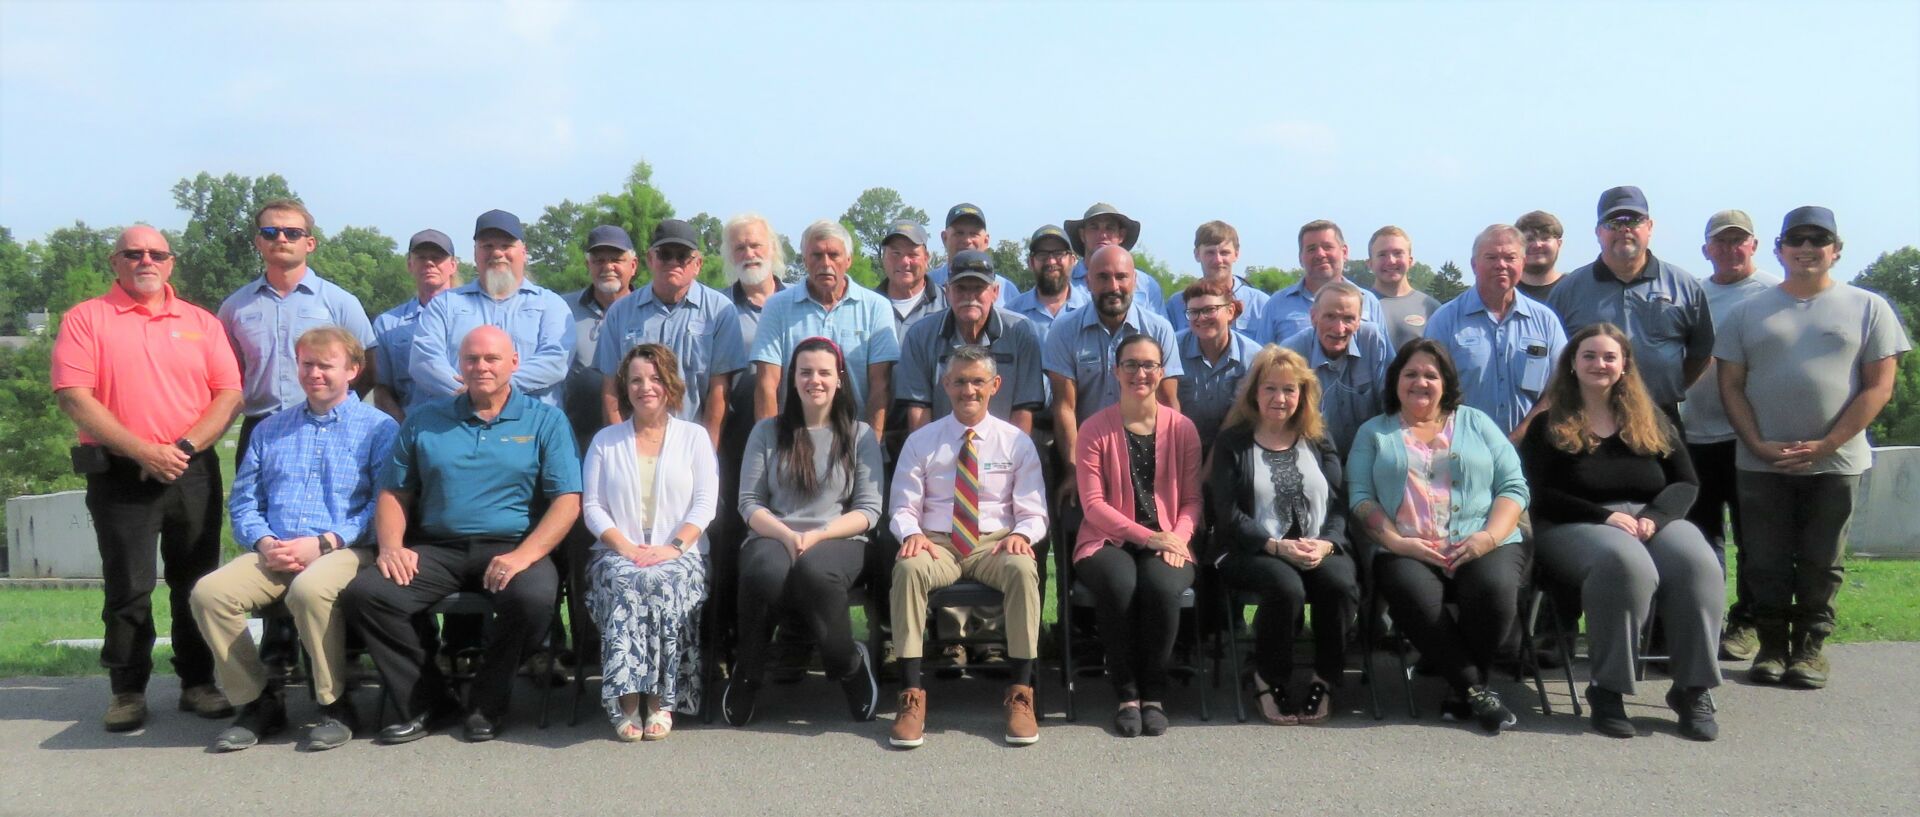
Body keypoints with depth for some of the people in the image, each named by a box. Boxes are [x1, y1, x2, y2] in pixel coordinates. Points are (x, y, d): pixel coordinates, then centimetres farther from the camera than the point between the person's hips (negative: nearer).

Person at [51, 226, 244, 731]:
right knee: (128, 587, 1)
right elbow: (74, 396, -7)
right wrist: (142, 451, -15)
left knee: (197, 584, 6)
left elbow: (230, 395, 3)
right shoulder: (85, 319, 4)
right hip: (119, 475, -2)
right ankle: (128, 690, 13)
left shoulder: (201, 323, 11)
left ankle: (198, 682, 16)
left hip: (193, 472, 2)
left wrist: (184, 448, -11)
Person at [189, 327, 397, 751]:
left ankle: (336, 706, -17)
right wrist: (263, 542, -3)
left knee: (309, 589, -37)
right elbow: (243, 501, 19)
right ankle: (257, 702, -5)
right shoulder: (269, 430, 24)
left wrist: (324, 542, -14)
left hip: (345, 551, -5)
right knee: (209, 592, -23)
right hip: (274, 554, 5)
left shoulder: (378, 427, 8)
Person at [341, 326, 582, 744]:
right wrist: (391, 546, -5)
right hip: (436, 550, 3)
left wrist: (524, 555, -17)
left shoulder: (545, 421, 8)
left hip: (511, 547, -3)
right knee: (362, 593, -21)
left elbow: (567, 501, -2)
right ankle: (424, 701, -4)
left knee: (534, 598, -34)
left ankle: (488, 703, -6)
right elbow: (393, 493, 16)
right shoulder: (424, 420, 18)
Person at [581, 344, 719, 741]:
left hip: (679, 556, -1)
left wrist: (674, 547, -13)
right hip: (618, 554, 1)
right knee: (624, 584, -34)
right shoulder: (605, 440, 18)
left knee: (661, 583, -35)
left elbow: (705, 502, 4)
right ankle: (627, 701, -32)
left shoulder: (694, 436, 15)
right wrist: (624, 546, -10)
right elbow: (591, 506, 8)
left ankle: (661, 700, -29)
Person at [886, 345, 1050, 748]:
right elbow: (903, 508, 8)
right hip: (936, 543, 0)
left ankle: (1020, 695, -26)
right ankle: (911, 698, -30)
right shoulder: (921, 441, 9)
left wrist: (1021, 535, -18)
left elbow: (1034, 513, 6)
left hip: (996, 542, 0)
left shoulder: (1016, 441, 8)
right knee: (908, 568, -35)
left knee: (1022, 568, -35)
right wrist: (911, 533, -17)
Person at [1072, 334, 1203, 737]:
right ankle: (1127, 695, -17)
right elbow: (1093, 503, -4)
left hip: (1167, 546, 1)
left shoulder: (1182, 428, 8)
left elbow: (1192, 499, 8)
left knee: (1160, 585, -32)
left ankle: (1154, 695, -15)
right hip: (1108, 542, -1)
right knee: (1119, 584, -34)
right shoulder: (1095, 429, 2)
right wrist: (1147, 536, -14)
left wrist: (1177, 537, -13)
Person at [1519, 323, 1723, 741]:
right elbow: (1540, 497, -1)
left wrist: (1654, 517, -10)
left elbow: (1686, 483, 12)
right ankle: (1607, 688, -30)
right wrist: (1605, 516, -15)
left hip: (1652, 520, 4)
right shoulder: (1548, 426, 10)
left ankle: (1693, 690, -23)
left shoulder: (1651, 420, 20)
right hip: (1575, 527, -3)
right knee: (1626, 563, -38)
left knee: (1698, 564, -31)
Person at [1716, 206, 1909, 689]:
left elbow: (1879, 387, -1)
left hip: (1835, 463, -1)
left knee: (1821, 563, 5)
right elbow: (1731, 386, 5)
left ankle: (1810, 646, 16)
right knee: (1765, 563, 3)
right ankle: (1772, 645, 14)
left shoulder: (1868, 308, 4)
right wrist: (1758, 445, -8)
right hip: (1761, 463, 1)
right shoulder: (1749, 312, 9)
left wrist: (1825, 445, -11)